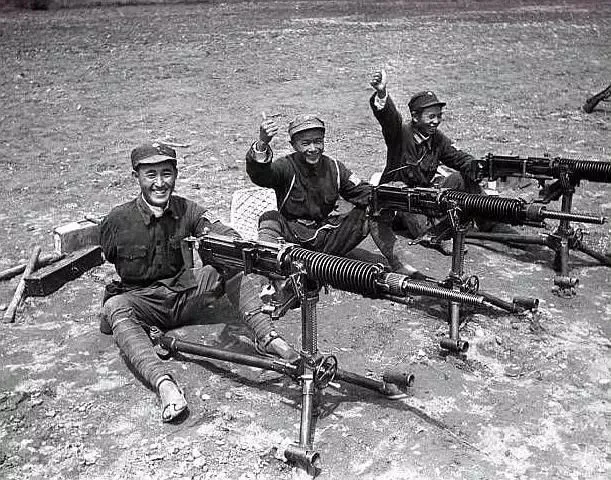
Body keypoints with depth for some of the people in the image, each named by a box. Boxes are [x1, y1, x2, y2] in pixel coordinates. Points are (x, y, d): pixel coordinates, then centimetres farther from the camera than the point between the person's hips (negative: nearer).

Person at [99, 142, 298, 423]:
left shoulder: (186, 210, -5)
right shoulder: (117, 221, -11)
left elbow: (230, 239, -18)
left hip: (184, 294, 3)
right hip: (142, 302, -2)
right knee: (115, 307, -35)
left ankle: (268, 336, -27)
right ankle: (163, 382, -53)